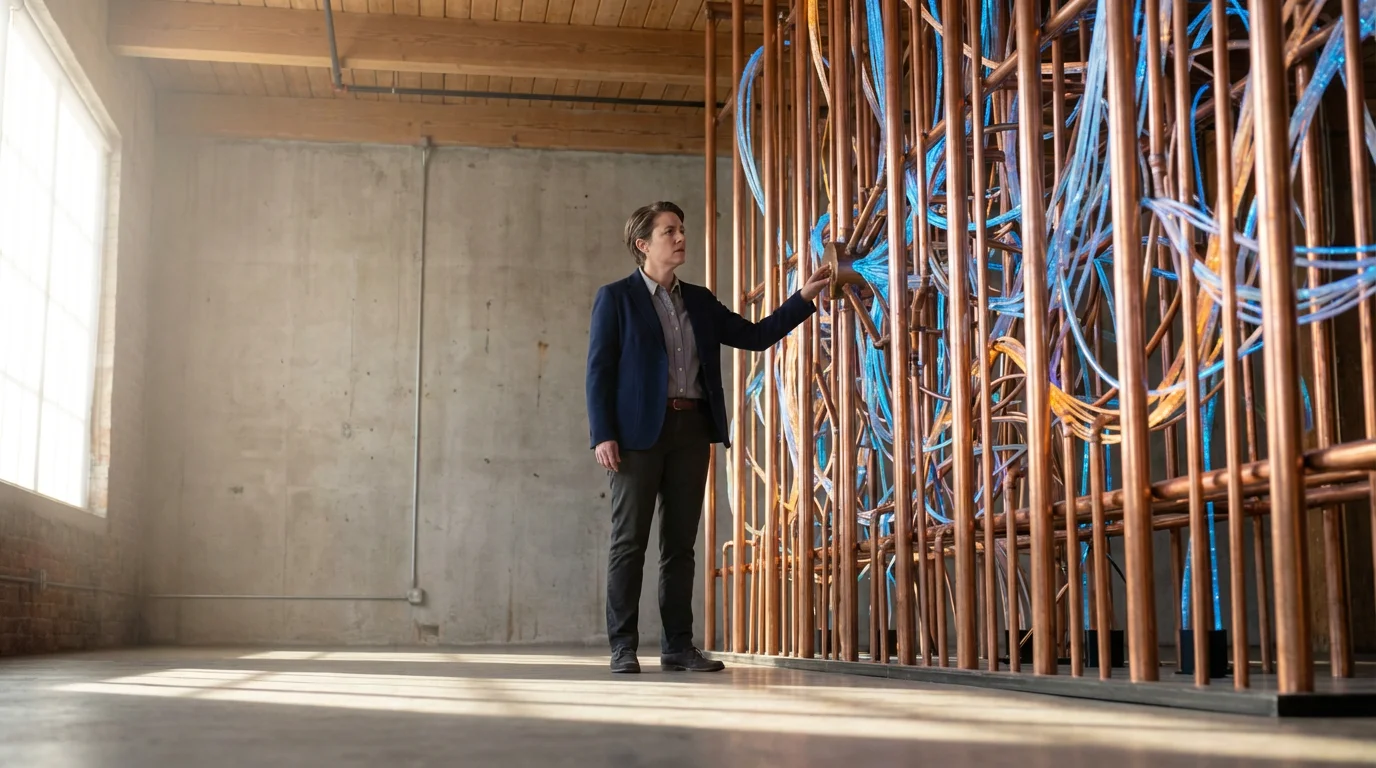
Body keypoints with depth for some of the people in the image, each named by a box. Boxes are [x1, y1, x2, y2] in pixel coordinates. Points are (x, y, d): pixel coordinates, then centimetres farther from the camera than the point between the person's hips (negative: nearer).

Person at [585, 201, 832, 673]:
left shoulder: (699, 302, 17)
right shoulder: (616, 298, 2)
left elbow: (756, 336, 17)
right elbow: (599, 370, -3)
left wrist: (804, 298, 8)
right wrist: (602, 435, -13)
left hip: (692, 429, 5)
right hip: (639, 430, -5)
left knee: (680, 542, 6)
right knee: (629, 541, -3)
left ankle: (678, 647, 11)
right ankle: (623, 648, 2)